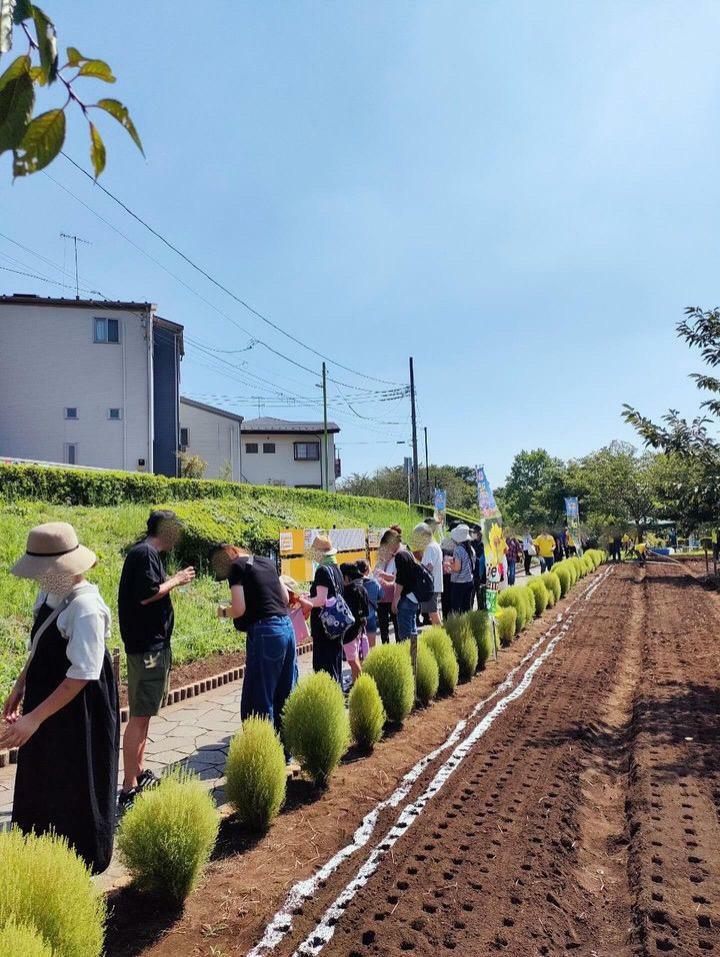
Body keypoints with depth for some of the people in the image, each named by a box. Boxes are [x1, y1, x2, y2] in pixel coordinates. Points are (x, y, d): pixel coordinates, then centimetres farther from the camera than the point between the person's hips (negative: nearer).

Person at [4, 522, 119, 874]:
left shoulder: (85, 609, -28)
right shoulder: (49, 595, -2)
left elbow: (82, 675, -27)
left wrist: (35, 718, -26)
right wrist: (20, 686, 12)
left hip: (76, 716, -8)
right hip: (45, 706, 9)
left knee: (74, 792, 12)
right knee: (40, 785, 25)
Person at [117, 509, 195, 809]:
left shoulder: (148, 554, 15)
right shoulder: (145, 553, -16)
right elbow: (147, 594, -24)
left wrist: (174, 580, 13)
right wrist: (175, 580, -12)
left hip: (154, 644, 11)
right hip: (146, 646, -11)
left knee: (145, 713, 18)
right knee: (139, 716, -5)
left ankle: (139, 773, 30)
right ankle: (129, 789, 2)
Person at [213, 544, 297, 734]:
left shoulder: (237, 567, -4)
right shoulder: (267, 562, 16)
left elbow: (239, 609, -11)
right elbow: (286, 598, 19)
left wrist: (224, 612, 8)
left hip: (264, 632, -8)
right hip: (287, 627, 8)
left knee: (259, 698, 2)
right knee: (284, 694, 16)